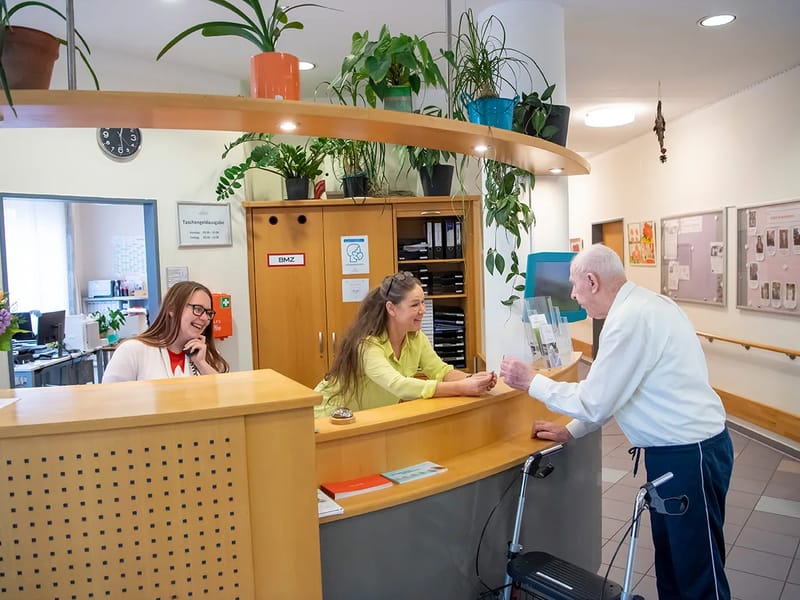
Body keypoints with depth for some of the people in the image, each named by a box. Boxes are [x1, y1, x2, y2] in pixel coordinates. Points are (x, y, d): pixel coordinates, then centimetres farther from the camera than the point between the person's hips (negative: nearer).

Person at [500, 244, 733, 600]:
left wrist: (531, 381, -7)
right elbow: (612, 390, 15)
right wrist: (571, 431, 14)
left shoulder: (630, 318, -23)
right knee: (669, 557, 19)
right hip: (675, 448, 10)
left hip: (690, 454, -9)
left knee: (698, 570, 5)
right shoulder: (641, 304, 8)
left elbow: (595, 402, -19)